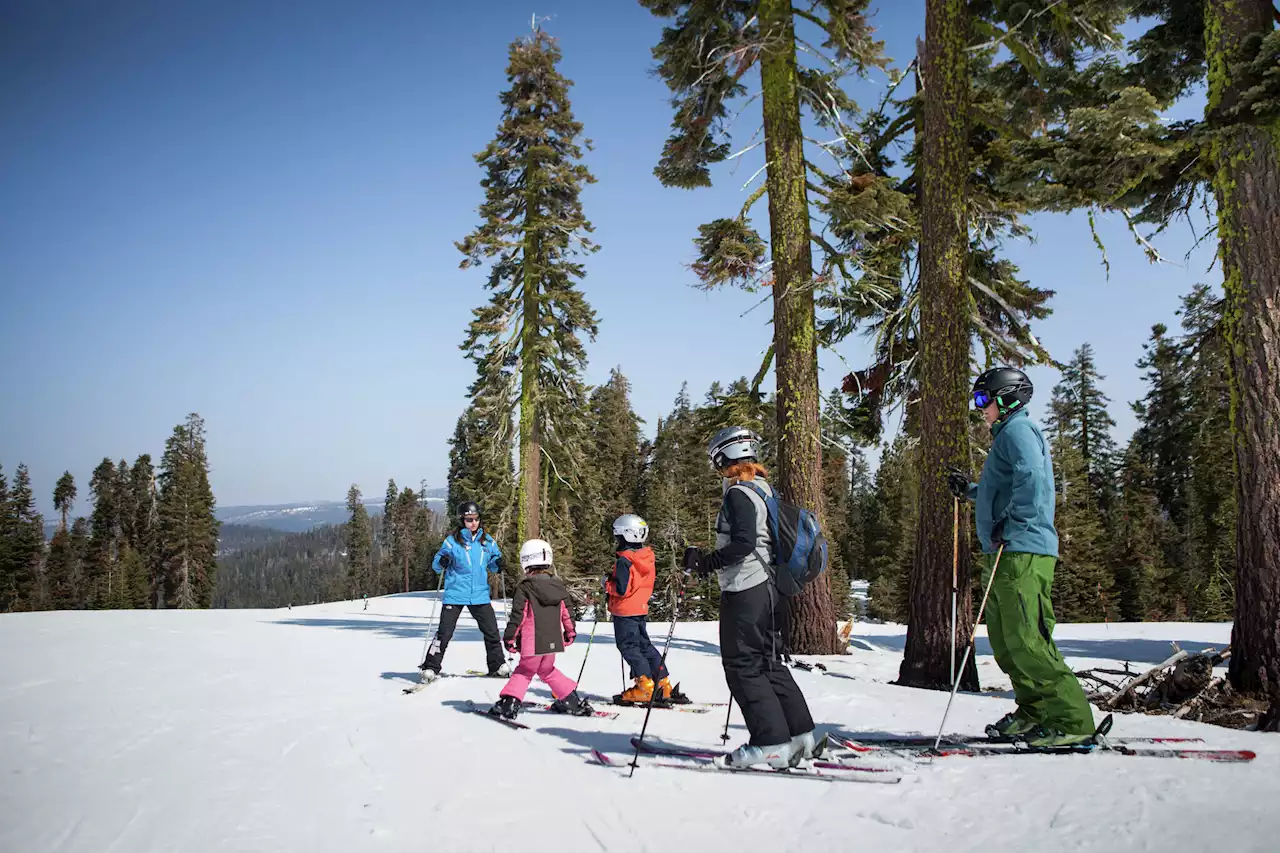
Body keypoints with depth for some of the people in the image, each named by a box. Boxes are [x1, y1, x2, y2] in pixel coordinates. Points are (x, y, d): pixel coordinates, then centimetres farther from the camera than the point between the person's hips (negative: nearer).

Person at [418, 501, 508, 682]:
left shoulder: (487, 541, 6)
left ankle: (497, 666, 21)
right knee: (445, 633, -4)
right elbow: (436, 564, 0)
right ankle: (430, 668, 7)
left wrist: (498, 564, -7)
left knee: (491, 631, 5)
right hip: (455, 595, -3)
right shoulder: (452, 541, -4)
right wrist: (442, 562, -23)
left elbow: (492, 566, 16)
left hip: (480, 595, 3)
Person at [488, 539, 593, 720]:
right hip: (553, 641, 5)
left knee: (524, 672, 10)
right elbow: (566, 612, 13)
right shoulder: (559, 586, 6)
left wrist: (509, 637, -3)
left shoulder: (524, 588, -11)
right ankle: (572, 701, 24)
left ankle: (509, 703, -2)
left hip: (532, 644, -5)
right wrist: (570, 632, 25)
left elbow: (518, 616, -11)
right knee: (547, 670, 23)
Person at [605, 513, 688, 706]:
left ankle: (646, 688, -7)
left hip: (625, 612, -9)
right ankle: (663, 685, 14)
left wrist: (607, 583, -5)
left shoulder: (624, 561, -18)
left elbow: (621, 589, -24)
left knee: (629, 647, -2)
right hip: (641, 609, 9)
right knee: (644, 645, 15)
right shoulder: (647, 558, 8)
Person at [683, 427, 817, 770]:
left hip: (745, 590, -10)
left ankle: (771, 744, -2)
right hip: (770, 589, 10)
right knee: (769, 662, 16)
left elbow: (744, 542, -25)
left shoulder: (738, 493, -14)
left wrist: (705, 562, -18)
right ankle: (799, 734, 17)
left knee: (742, 665, -2)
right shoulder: (765, 490, 15)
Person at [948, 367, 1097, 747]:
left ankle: (1072, 719, -9)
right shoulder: (1007, 433, 25)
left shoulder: (1018, 429, -6)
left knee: (1025, 639, -13)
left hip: (1023, 551, -11)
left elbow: (1031, 477, -25)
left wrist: (1010, 523, -21)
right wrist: (969, 490, 27)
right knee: (1004, 639, 12)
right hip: (1007, 552, 11)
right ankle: (1034, 712, 19)